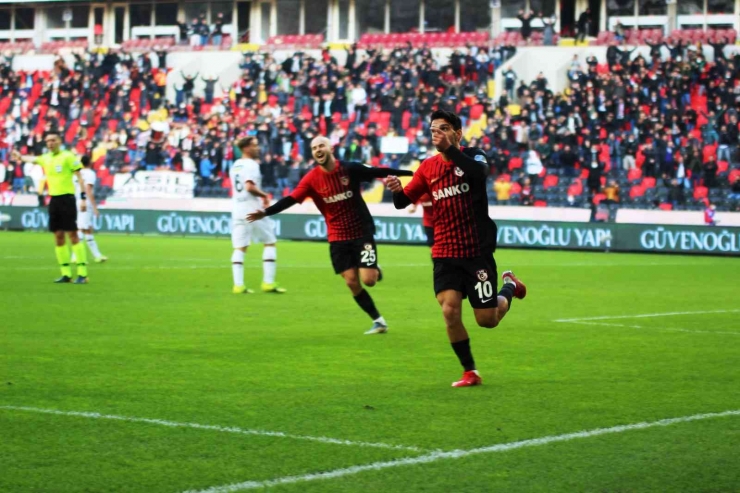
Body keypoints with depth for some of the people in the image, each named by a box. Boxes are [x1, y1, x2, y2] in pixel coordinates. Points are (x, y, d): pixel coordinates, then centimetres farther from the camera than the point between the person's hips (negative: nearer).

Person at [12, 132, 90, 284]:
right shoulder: (46, 158, 10)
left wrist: (83, 198, -15)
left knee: (72, 234, -10)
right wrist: (20, 157, 31)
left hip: (67, 198, -7)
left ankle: (82, 274, -10)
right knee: (58, 236, 5)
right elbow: (32, 159, 27)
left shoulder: (68, 156, -8)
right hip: (54, 200, 7)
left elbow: (79, 177, -10)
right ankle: (66, 274, 10)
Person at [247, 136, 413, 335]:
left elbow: (379, 172, 1)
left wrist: (410, 173, 7)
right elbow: (291, 199, -12)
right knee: (352, 282, -3)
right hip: (337, 238, 2)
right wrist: (266, 212, -25)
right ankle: (378, 320, 11)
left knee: (368, 279, -12)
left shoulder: (350, 169, -9)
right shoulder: (312, 179, -7)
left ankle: (374, 270, 25)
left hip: (362, 231, -2)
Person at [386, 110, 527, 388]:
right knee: (450, 311, -14)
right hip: (445, 254, 3)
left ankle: (509, 287, 35)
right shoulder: (428, 167, 5)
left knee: (487, 321, 2)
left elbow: (476, 171, -31)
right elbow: (404, 201, 5)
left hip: (477, 252, -3)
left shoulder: (473, 159, -8)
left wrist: (449, 148, -35)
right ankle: (470, 372, 4)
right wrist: (397, 190, -17)